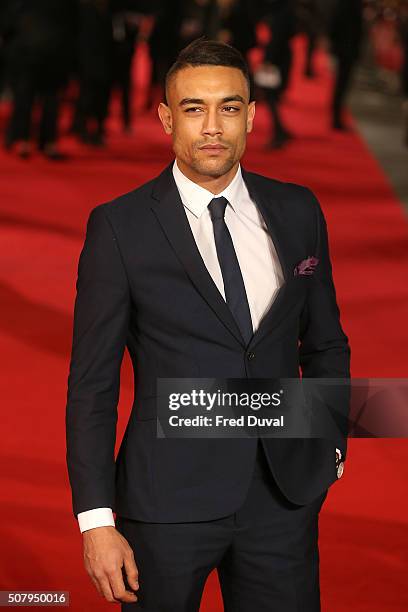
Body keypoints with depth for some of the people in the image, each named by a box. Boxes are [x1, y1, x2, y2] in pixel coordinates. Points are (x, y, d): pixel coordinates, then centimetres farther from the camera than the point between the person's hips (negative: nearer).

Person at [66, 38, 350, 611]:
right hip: (170, 498, -3)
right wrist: (96, 521, -10)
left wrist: (331, 447, 16)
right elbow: (91, 383, -6)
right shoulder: (119, 226, -7)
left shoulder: (296, 211, 4)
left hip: (286, 493, 3)